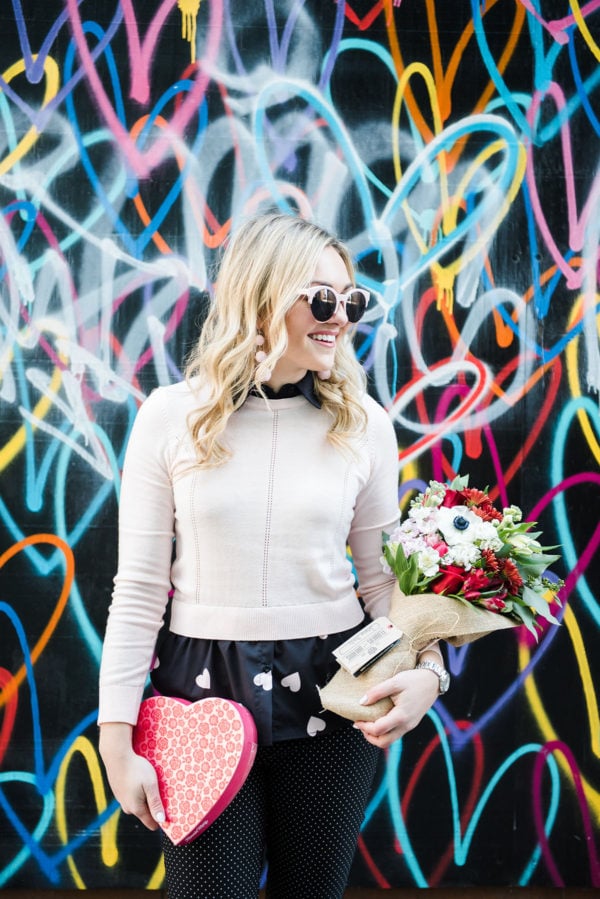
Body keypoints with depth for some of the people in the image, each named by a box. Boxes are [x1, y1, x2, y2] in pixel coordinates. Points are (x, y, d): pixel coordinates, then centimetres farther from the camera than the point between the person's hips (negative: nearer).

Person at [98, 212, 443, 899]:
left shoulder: (362, 424, -1)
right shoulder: (172, 417, -6)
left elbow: (385, 574, 5)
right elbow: (138, 589, -3)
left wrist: (425, 668, -14)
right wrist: (117, 739, -5)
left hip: (332, 691, 2)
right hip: (206, 690, -1)